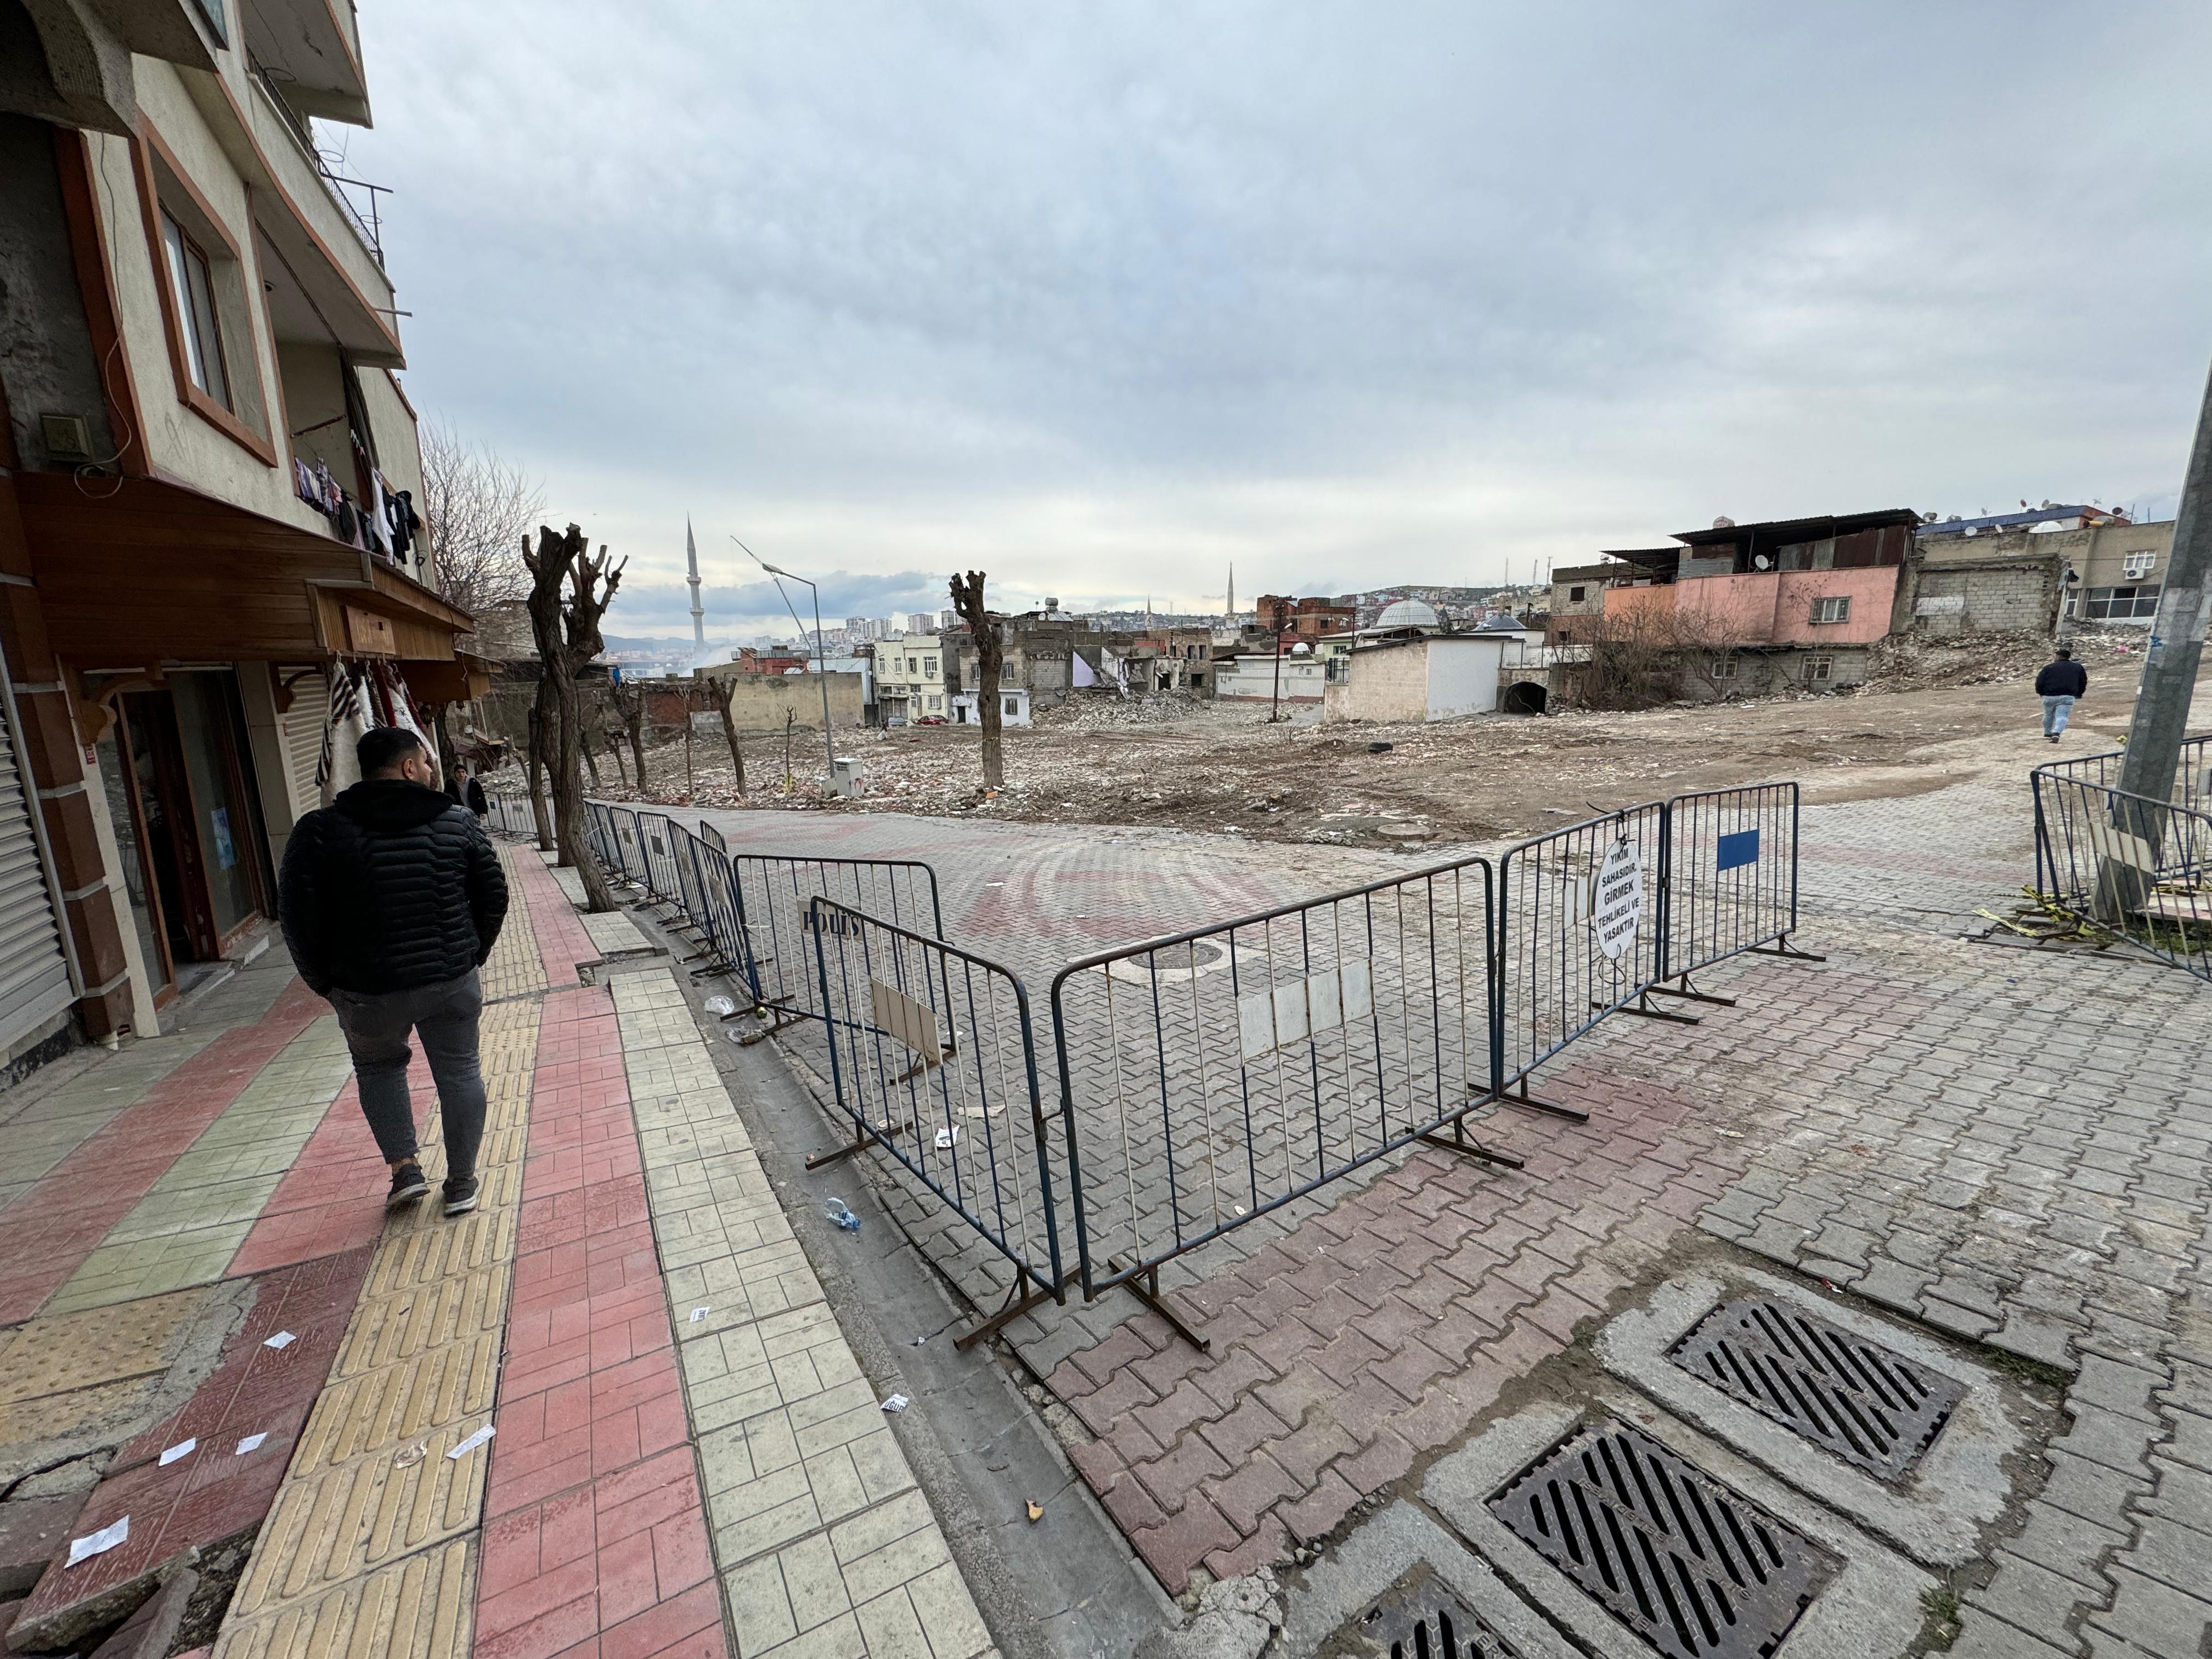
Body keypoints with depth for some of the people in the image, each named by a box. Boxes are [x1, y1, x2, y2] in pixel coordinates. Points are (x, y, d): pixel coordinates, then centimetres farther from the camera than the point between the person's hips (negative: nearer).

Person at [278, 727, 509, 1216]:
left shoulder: (320, 831, -6)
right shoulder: (459, 823, -3)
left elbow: (298, 919, -7)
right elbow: (494, 897, 2)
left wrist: (325, 983, 5)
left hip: (368, 989, 0)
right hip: (453, 982, 0)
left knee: (378, 1067, 25)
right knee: (459, 1072, 13)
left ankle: (405, 1168, 20)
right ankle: (461, 1184, 22)